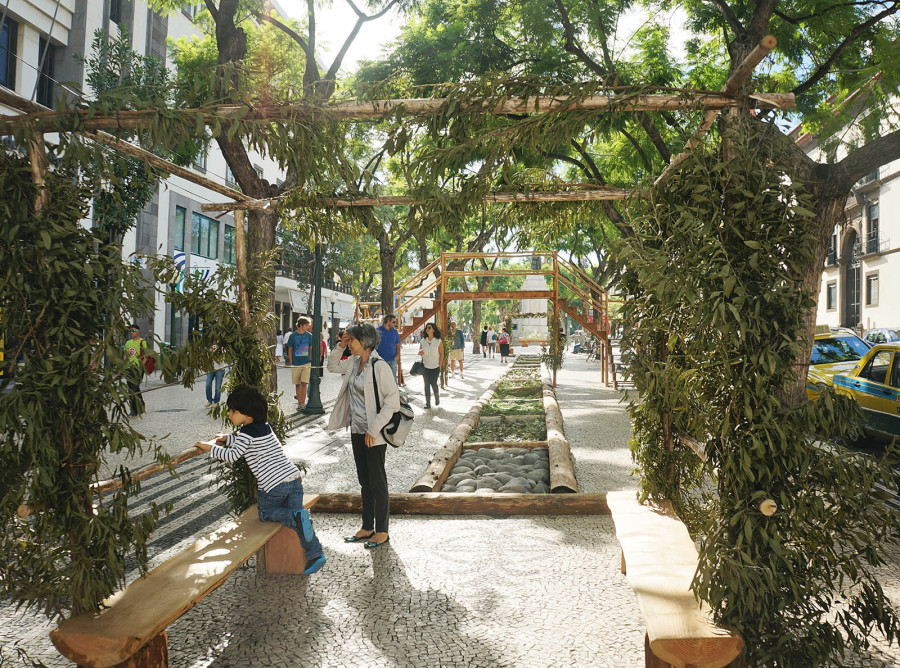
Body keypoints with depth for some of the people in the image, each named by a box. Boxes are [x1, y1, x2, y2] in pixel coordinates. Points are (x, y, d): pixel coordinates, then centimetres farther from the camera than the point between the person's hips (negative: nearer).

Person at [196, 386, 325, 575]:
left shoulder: (247, 432, -8)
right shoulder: (264, 425, 17)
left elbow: (232, 456, -8)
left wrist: (211, 448, 3)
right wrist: (228, 438, 30)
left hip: (274, 485, -7)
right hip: (294, 478, 8)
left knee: (265, 512, 13)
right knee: (295, 514, 9)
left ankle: (295, 517, -13)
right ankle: (315, 555, 2)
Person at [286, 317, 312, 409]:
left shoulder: (309, 335, 4)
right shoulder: (293, 336, -1)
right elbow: (290, 350, 4)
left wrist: (311, 362, 7)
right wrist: (290, 363, 1)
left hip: (306, 363, 0)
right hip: (295, 364, 0)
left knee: (304, 383, -6)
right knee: (297, 384, 6)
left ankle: (303, 402, 1)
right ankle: (299, 402, 14)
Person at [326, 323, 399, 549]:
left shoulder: (379, 366, -18)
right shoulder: (353, 362, 6)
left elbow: (393, 401, -20)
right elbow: (332, 366, 25)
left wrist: (373, 430, -20)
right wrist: (340, 347, 7)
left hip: (374, 435, -8)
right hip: (357, 430, 8)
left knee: (377, 482, 3)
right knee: (364, 481, 16)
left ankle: (382, 531, 16)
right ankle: (367, 528, 28)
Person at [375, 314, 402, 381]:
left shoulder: (395, 332, 5)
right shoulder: (378, 330, -6)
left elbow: (397, 345, 12)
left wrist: (397, 356, -2)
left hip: (392, 360, 2)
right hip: (381, 360, -2)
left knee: (393, 379, 4)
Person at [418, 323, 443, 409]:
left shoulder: (439, 341, -7)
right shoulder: (422, 341, 1)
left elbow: (441, 354, -3)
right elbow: (420, 352, 11)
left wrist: (440, 366, -6)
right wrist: (420, 352, -14)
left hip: (435, 367, -3)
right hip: (425, 366, 3)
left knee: (433, 384, -3)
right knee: (427, 384, 1)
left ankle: (437, 398, 25)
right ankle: (428, 403, 8)